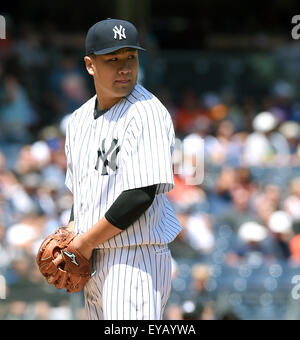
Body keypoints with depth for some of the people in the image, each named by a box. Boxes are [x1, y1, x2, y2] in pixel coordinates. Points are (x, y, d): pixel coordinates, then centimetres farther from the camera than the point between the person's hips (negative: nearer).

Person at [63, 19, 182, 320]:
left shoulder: (147, 114, -13)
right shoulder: (79, 120, 14)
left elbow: (141, 196, -20)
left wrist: (86, 242, -13)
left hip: (136, 260, -8)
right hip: (92, 261, 8)